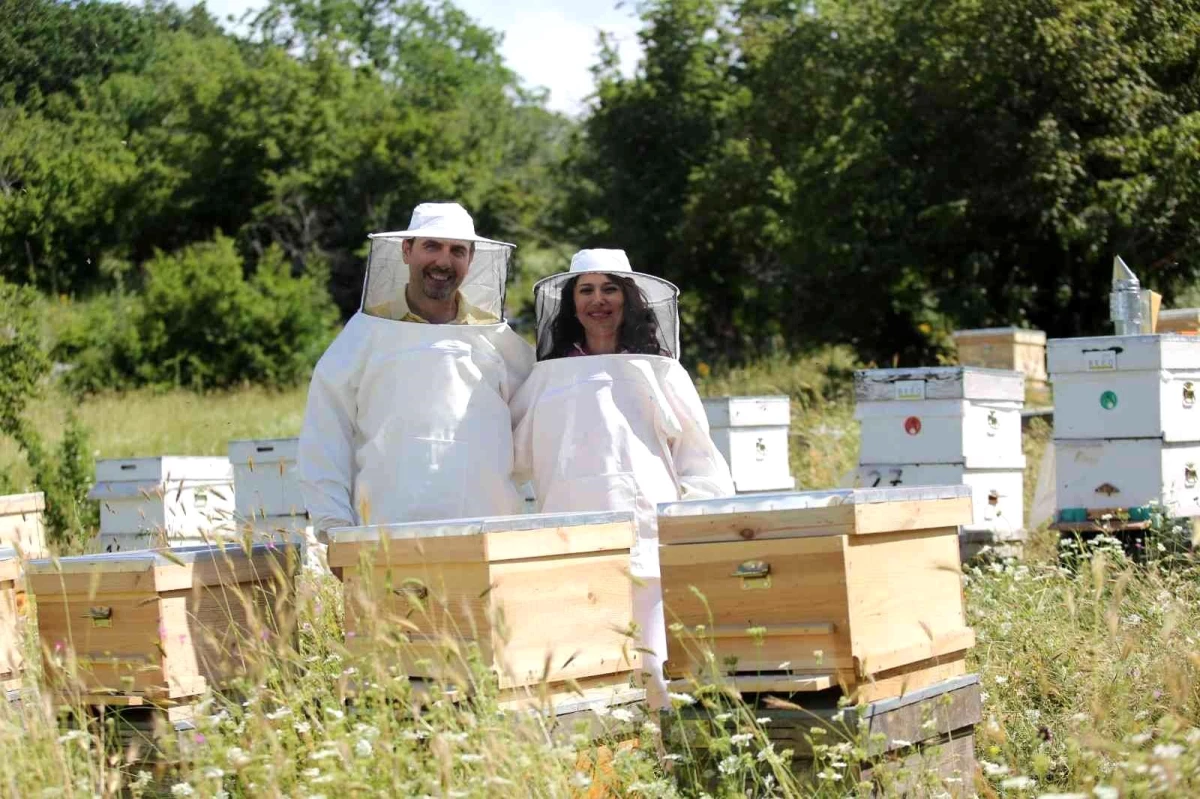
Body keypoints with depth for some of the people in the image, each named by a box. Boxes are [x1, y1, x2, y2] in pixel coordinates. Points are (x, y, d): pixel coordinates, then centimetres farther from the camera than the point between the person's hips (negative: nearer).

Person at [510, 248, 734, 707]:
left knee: (654, 669, -9)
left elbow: (700, 463, 13)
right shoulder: (547, 377, 16)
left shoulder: (660, 372, 13)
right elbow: (513, 458, 21)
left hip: (649, 544, -1)